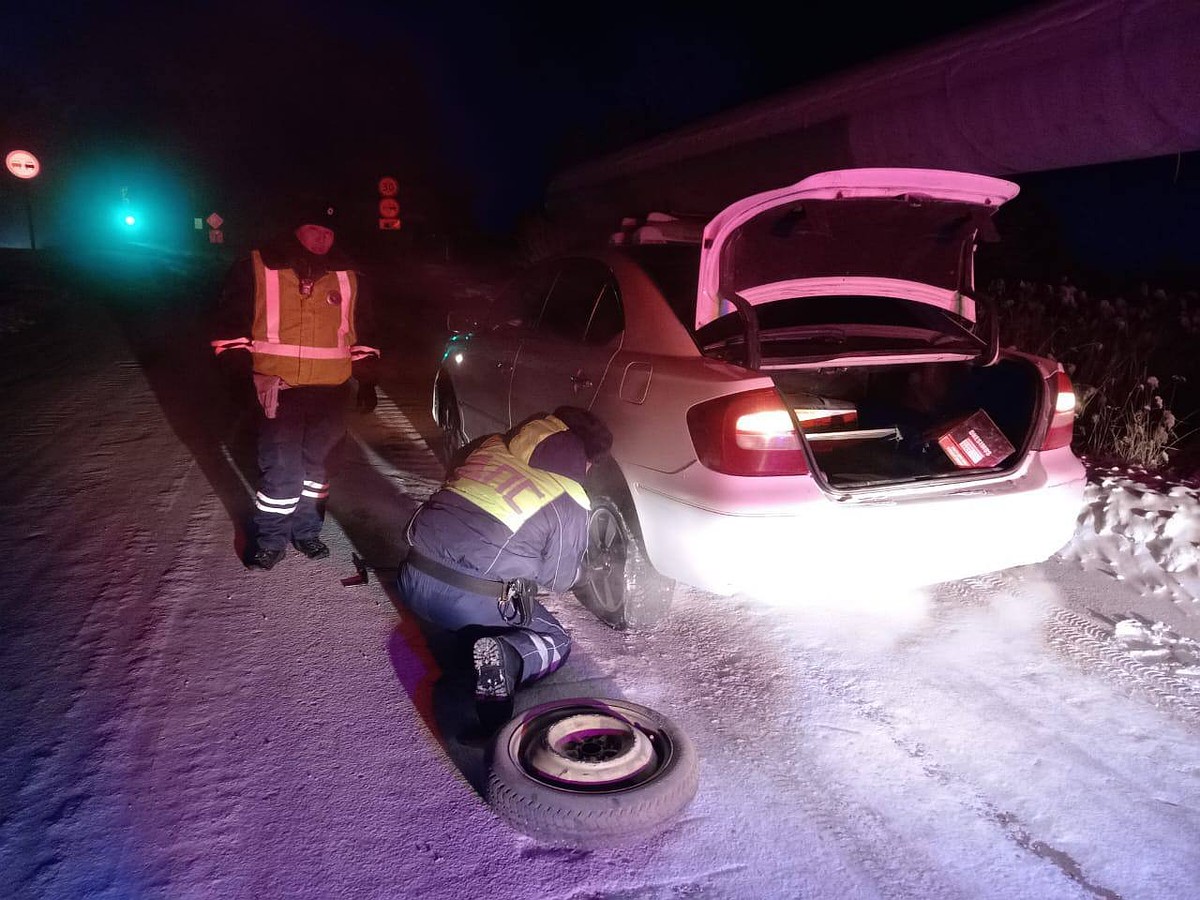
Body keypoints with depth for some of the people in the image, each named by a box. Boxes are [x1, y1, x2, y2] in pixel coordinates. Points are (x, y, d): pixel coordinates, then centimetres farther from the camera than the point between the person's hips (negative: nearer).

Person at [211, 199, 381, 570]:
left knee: (316, 463, 12)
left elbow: (362, 333, 17)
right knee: (280, 466, -7)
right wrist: (242, 369, -7)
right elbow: (231, 324, 2)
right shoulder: (257, 268, 0)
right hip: (278, 389, -4)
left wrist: (367, 379, 12)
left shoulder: (347, 276, 11)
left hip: (330, 390, 4)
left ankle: (307, 530, 28)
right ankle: (270, 539, 11)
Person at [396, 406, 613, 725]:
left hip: (413, 580, 6)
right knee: (555, 642, 14)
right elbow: (559, 579, 7)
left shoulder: (490, 446, 11)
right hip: (472, 601, -6)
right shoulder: (569, 502, -2)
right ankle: (506, 657, -15)